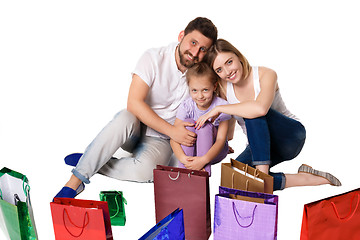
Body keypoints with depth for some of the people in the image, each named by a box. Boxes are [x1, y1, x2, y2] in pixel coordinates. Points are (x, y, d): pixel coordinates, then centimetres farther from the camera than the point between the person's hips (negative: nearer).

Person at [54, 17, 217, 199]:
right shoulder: (153, 58, -16)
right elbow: (134, 103, -23)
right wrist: (171, 130, -27)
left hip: (160, 139, 1)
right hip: (136, 126, -1)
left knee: (145, 170, -32)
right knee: (125, 119, -38)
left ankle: (90, 163, -10)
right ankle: (76, 180, -27)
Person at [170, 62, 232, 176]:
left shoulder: (222, 106, -19)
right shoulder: (186, 106, -15)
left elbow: (221, 140, -23)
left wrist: (203, 160, -40)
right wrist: (182, 157, -39)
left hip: (215, 151, -2)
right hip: (189, 149, 2)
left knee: (205, 125, -29)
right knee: (188, 122, -26)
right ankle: (184, 168, -26)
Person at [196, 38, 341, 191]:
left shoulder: (266, 75, -22)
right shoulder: (224, 86, -6)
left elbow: (261, 108, -43)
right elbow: (230, 115, 12)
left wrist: (218, 109, -34)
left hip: (291, 135, -5)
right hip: (260, 144, 6)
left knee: (253, 112, -34)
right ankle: (304, 178, -18)